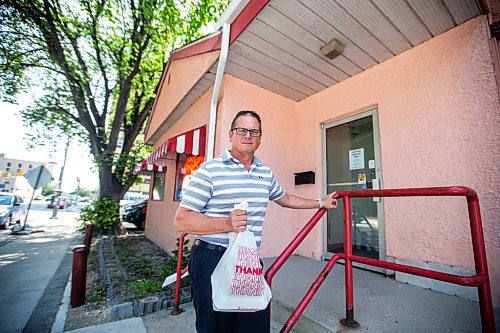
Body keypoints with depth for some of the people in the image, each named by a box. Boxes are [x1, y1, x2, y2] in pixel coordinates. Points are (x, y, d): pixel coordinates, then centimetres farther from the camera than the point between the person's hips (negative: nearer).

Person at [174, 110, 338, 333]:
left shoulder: (266, 173, 10)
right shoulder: (209, 169, -9)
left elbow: (284, 198, 27)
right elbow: (181, 219, -12)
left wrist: (320, 203, 32)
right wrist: (226, 223, -26)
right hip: (212, 260, -4)